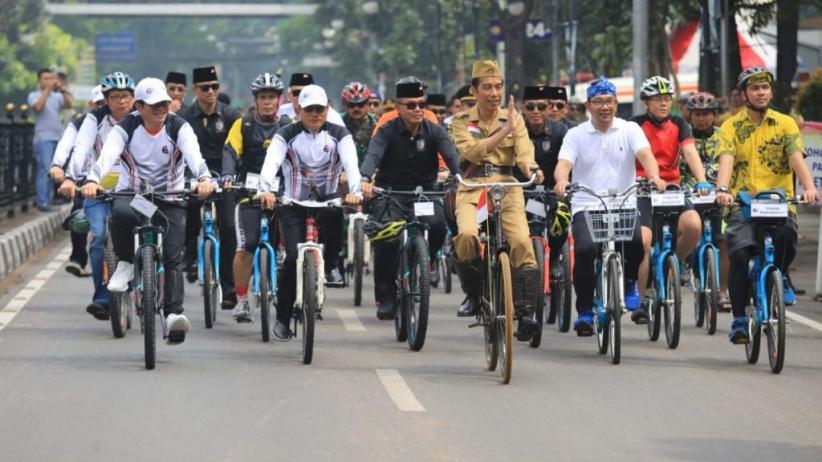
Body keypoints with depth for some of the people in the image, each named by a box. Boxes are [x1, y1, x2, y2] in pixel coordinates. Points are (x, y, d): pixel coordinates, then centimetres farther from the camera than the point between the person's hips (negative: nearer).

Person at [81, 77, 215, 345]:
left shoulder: (179, 128, -8)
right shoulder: (126, 129, -7)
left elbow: (194, 154, -27)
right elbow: (108, 154, -25)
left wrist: (204, 178, -48)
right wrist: (93, 180, -46)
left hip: (169, 199, 0)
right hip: (132, 193, 0)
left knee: (173, 258, -14)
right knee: (121, 212, -36)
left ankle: (173, 313, -19)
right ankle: (125, 264, -13)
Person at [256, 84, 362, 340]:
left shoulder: (339, 134, -3)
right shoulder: (286, 135, -5)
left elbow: (350, 163, -19)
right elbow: (271, 161, -22)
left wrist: (354, 191, -40)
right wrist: (266, 190, -42)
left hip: (326, 199, 1)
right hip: (293, 203, -1)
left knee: (334, 213, -36)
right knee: (293, 257, -15)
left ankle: (330, 263, -9)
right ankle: (283, 318, -1)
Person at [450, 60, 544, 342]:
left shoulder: (514, 119, 13)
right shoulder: (462, 122, 9)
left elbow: (524, 150, -5)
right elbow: (471, 151, -11)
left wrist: (531, 168, -27)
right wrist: (504, 131, -14)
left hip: (507, 188, 1)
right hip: (473, 189, -1)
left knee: (521, 242, -22)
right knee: (466, 235, -29)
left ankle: (525, 313, -16)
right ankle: (473, 293, -3)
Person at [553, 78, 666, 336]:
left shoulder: (630, 130, 9)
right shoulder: (576, 135, 10)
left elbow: (645, 155, -7)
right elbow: (564, 163, -5)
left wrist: (654, 176, -30)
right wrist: (561, 181, -30)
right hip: (586, 207, 0)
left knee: (636, 241, -29)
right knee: (585, 249, -27)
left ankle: (628, 283, 5)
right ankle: (584, 311, -10)